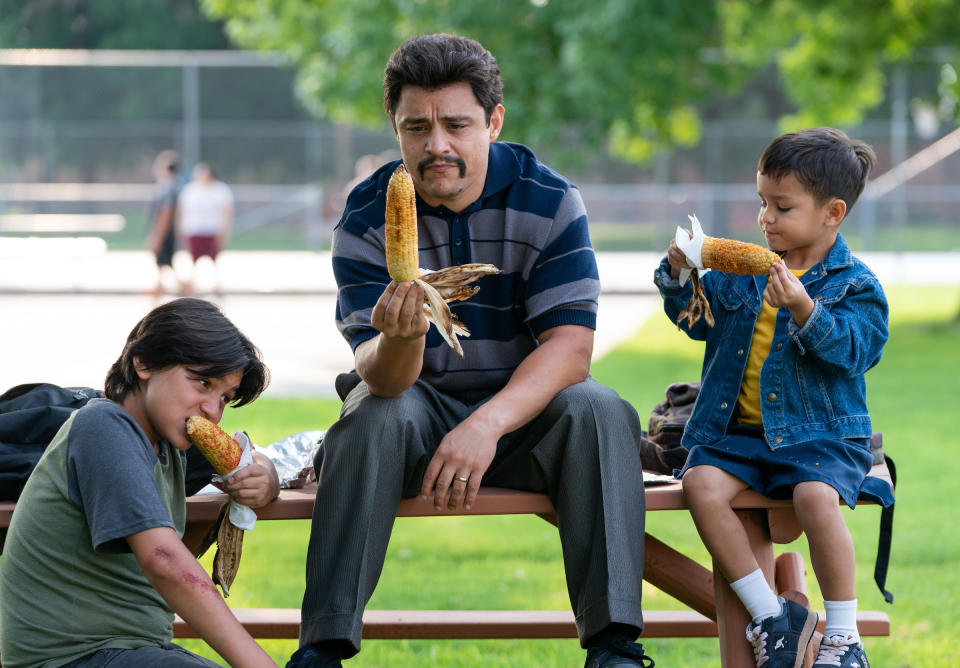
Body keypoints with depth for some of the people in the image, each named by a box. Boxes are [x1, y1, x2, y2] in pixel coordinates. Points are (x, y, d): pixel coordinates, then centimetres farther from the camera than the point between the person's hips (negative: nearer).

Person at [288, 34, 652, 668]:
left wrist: (489, 424, -34)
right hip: (420, 407, 0)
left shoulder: (550, 201, -10)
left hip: (522, 406, 1)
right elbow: (380, 375, -18)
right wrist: (399, 341, -45)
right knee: (373, 416, -31)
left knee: (602, 413, -28)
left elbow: (570, 346, -18)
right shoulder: (367, 217, -10)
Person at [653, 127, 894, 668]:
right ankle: (772, 614, -16)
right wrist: (679, 277, 4)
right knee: (701, 483, -25)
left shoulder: (855, 285, -1)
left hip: (819, 431, -5)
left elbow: (853, 350, -16)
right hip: (740, 429, 5)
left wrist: (804, 310, -30)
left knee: (816, 497, -34)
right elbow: (699, 319, 22)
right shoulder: (745, 269, 13)